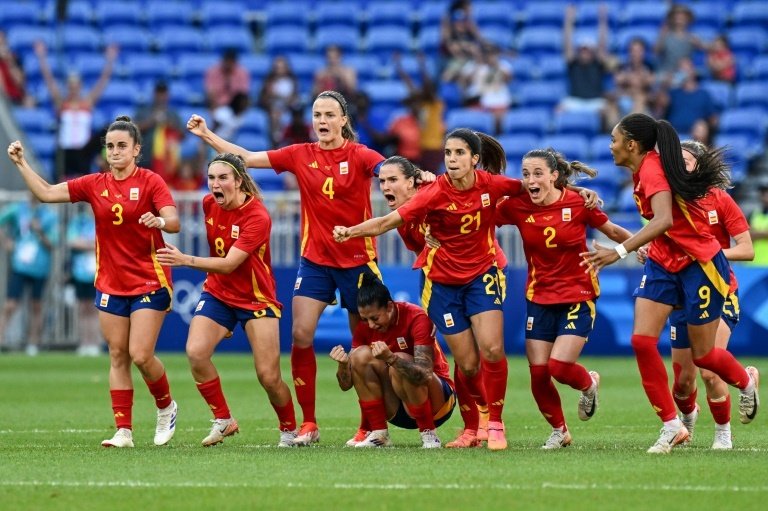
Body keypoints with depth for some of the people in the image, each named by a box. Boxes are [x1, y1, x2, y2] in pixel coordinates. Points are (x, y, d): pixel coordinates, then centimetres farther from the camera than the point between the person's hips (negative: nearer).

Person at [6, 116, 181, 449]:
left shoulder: (150, 182, -7)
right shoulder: (95, 185, 5)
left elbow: (173, 222, -18)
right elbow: (46, 194, 6)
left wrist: (159, 221, -40)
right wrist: (21, 164, 0)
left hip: (149, 283, -5)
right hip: (110, 284, 5)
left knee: (140, 355, -11)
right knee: (117, 356, 2)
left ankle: (166, 406, 17)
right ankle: (123, 431, 3)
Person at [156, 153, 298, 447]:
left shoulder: (257, 217, -23)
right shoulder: (209, 204, -3)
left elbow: (229, 264, -30)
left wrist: (186, 260, -41)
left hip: (256, 299, -5)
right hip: (217, 293, 5)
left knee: (268, 376, -8)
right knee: (195, 352, -20)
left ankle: (289, 429, 19)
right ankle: (223, 420, -5)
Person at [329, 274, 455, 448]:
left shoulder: (416, 318, -21)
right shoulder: (365, 327, -5)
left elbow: (424, 375, -33)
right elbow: (346, 385, -6)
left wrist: (391, 359, -48)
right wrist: (343, 364, -28)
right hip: (395, 411, 5)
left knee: (400, 363, -32)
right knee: (361, 355, -17)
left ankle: (428, 434, -18)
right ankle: (378, 433, -12)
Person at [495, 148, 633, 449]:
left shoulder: (579, 202, -11)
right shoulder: (517, 206, -6)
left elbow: (612, 232, 4)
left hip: (578, 297, -3)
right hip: (539, 298, 3)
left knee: (559, 366, -15)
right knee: (538, 373, 0)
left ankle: (588, 383, 22)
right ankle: (559, 431, 25)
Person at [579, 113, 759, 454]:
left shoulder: (653, 169, -25)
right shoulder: (644, 169, 3)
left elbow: (664, 220, -40)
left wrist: (620, 252, -46)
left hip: (700, 265, -8)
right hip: (663, 263, 8)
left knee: (702, 354, 5)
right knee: (642, 339, -8)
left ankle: (746, 381, 39)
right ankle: (671, 425, -2)